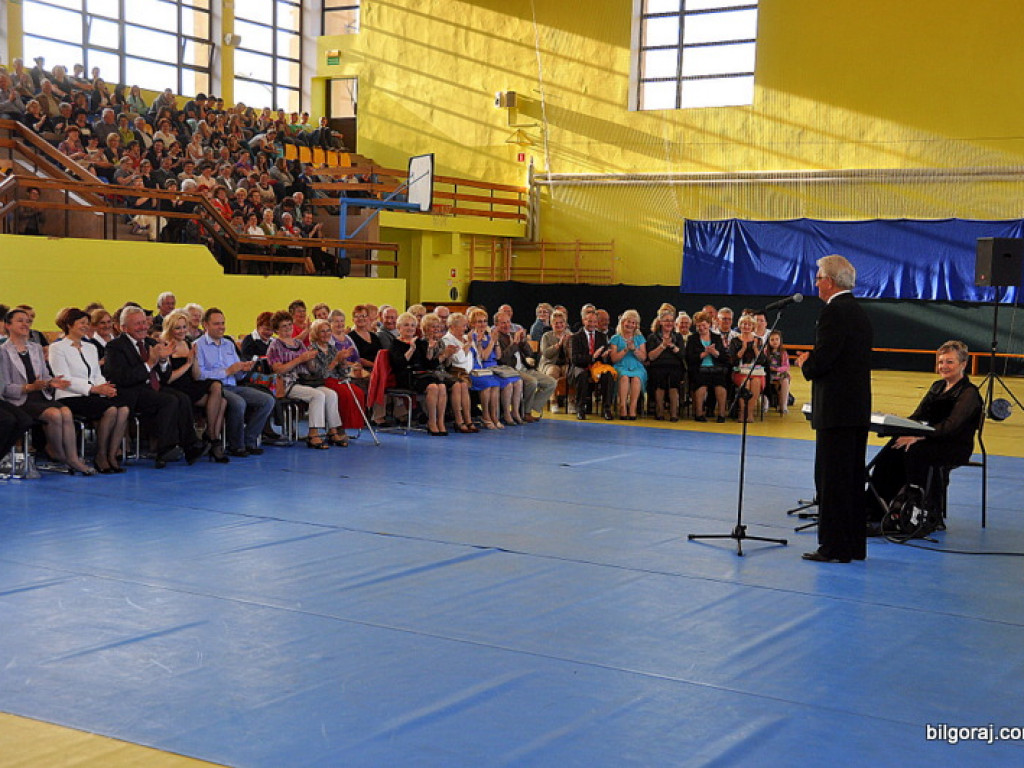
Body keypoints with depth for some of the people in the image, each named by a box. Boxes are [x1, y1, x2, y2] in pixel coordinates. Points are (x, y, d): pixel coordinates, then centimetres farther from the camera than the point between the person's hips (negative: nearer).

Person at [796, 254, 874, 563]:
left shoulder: (834, 312, -15)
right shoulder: (860, 313, 16)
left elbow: (821, 361, -21)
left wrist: (805, 363, 0)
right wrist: (812, 361, 14)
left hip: (836, 410, -10)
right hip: (859, 409, 10)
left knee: (831, 477, -4)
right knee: (853, 477, 14)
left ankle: (835, 547, -1)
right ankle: (855, 544, 20)